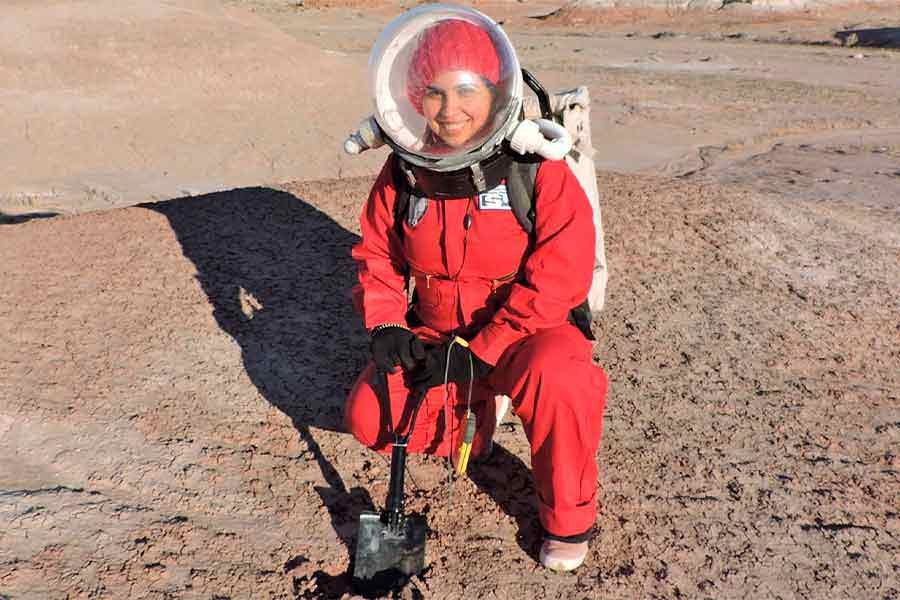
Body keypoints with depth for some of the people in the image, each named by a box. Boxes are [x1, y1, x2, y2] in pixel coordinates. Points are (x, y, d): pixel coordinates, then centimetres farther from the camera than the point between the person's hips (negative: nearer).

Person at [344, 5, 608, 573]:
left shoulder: (538, 170, -18)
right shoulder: (403, 172, -4)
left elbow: (558, 279, -23)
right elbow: (378, 255, 8)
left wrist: (476, 353, -25)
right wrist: (386, 326, -10)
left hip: (527, 331, -4)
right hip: (436, 335, 5)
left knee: (554, 380, -38)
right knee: (368, 418, -12)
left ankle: (570, 518, -9)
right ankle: (470, 423, 20)